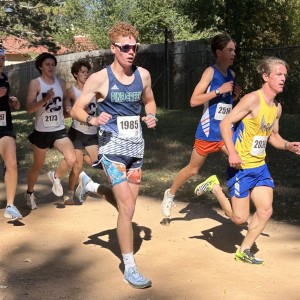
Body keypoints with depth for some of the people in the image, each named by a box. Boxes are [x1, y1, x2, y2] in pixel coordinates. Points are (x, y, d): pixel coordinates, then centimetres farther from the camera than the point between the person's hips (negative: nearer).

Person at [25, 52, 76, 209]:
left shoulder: (61, 83, 4)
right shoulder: (35, 83, -9)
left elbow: (67, 103, 17)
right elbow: (29, 108, -19)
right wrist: (45, 99, -32)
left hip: (59, 130, 3)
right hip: (41, 131, -3)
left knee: (71, 159, -16)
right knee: (38, 165, 11)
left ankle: (55, 177, 15)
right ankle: (29, 193, 35)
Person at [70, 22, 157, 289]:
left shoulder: (143, 75, 2)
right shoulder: (100, 79, -11)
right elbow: (76, 109, -6)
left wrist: (151, 116, -2)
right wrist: (93, 120, -26)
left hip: (136, 147, 6)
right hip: (113, 148, -6)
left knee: (126, 204, 17)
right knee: (127, 208, -11)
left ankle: (89, 185, 44)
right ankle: (130, 268, 3)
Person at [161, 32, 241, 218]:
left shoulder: (231, 74, 6)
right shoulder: (211, 72, -13)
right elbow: (194, 101, -20)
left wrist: (235, 95, -1)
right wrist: (219, 90, -24)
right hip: (208, 131, -5)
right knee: (193, 169, 10)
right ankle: (170, 195, 32)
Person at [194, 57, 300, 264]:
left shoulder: (277, 107, 7)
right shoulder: (253, 99, -17)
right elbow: (225, 123, -19)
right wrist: (232, 152, -28)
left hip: (260, 166, 8)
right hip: (241, 167, -8)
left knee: (266, 211, 5)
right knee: (240, 218, -1)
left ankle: (244, 251, 22)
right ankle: (215, 188, 21)